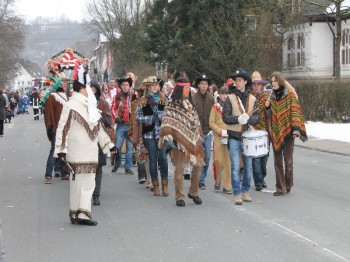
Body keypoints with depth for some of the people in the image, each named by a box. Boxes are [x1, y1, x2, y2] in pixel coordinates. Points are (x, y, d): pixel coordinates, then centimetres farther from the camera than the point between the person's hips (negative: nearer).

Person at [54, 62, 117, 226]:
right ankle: (76, 214, 4)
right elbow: (62, 128, -11)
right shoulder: (71, 106, -9)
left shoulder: (90, 106, 16)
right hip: (77, 153, -8)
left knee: (89, 183, 5)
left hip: (90, 152, 8)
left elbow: (98, 126, 25)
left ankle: (82, 214, 9)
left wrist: (109, 144, 25)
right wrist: (61, 149, -16)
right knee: (78, 181, -4)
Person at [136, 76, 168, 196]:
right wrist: (150, 119, -11)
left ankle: (164, 185, 5)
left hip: (162, 132, 0)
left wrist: (156, 109, -10)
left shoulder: (164, 99, 7)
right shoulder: (143, 101, 5)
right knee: (153, 159, 3)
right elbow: (138, 117, 2)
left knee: (163, 157, -6)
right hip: (149, 133, 0)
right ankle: (155, 186, 12)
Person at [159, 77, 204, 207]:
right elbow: (167, 122, -10)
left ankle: (193, 193, 17)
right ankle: (179, 197, 4)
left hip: (193, 139, 6)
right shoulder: (172, 104, -3)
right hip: (179, 140, -6)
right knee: (179, 168, -3)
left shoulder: (190, 104, 17)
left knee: (198, 165, 2)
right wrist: (168, 138, -19)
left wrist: (199, 137, 21)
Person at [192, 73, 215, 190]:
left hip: (208, 132, 4)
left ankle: (202, 179, 19)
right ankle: (200, 180, 8)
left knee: (207, 157, 6)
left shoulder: (211, 98, 7)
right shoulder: (193, 98, -8)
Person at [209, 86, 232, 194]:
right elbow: (211, 122, 1)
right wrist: (221, 131, -10)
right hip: (218, 138, -1)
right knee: (218, 161, -2)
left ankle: (227, 186, 3)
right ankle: (217, 182, 20)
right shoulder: (215, 107, 5)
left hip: (230, 138, 1)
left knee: (229, 162, -2)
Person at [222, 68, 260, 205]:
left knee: (248, 166, 10)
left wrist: (248, 119, -20)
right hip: (234, 137, -2)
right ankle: (237, 193, 3)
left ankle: (245, 191, 23)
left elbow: (256, 116, 0)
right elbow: (225, 116, -6)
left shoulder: (252, 99, 6)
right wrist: (237, 119, -23)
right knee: (235, 167, -3)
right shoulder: (230, 98, 0)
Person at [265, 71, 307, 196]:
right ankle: (280, 188, 7)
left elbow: (295, 112, -9)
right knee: (277, 161, 4)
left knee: (288, 160, 3)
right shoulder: (272, 97, 10)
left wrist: (295, 129, -19)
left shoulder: (290, 96, -4)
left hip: (287, 132, -4)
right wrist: (267, 108, -4)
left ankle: (288, 186, 16)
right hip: (275, 133, 4)